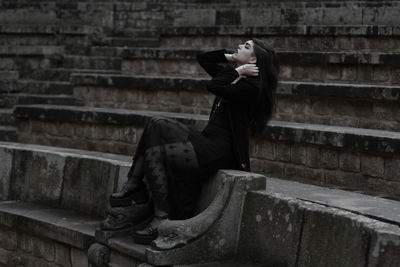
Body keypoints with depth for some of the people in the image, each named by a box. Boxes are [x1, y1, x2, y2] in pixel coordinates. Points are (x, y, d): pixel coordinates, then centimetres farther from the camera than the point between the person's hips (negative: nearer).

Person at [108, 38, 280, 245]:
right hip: (207, 141, 9)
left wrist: (238, 70, -13)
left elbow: (213, 86, -28)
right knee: (157, 123, -8)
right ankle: (133, 185, -9)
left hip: (220, 151, -9)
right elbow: (203, 58, 24)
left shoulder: (251, 87, -13)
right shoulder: (234, 76, 15)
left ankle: (162, 218, -15)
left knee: (155, 153, -19)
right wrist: (230, 58, 12)